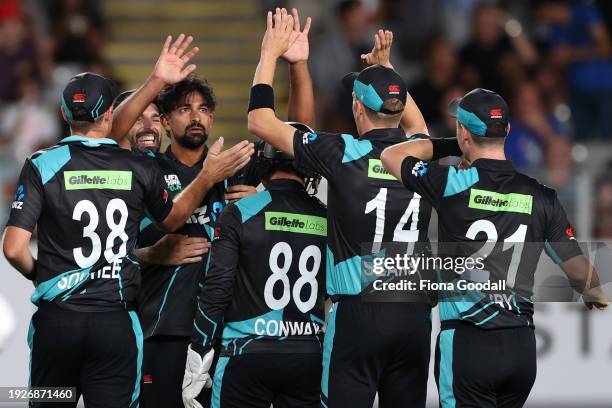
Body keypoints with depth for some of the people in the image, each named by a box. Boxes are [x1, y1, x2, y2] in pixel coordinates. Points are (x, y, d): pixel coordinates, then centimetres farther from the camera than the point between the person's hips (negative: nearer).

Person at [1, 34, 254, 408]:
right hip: (116, 320, 1)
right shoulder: (140, 169, 1)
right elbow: (171, 220, 21)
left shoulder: (42, 166, -4)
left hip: (57, 318, -1)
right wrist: (208, 177, 30)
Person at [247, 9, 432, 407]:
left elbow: (260, 121, 1)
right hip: (414, 315, 4)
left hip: (358, 314, -4)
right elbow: (415, 123, 34)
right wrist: (386, 69, 39)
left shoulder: (343, 155, -7)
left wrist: (271, 54, 12)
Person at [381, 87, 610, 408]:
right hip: (522, 344, 4)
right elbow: (579, 270, 8)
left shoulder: (453, 185, -8)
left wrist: (449, 147, 19)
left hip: (467, 343, -4)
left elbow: (391, 156, 9)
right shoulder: (540, 196, 3)